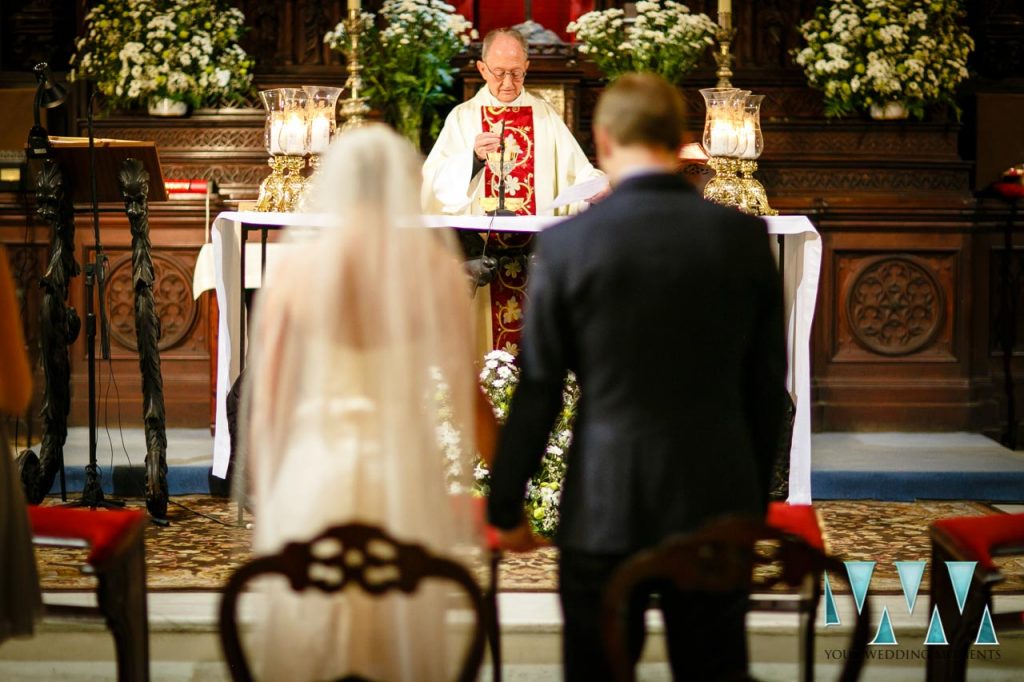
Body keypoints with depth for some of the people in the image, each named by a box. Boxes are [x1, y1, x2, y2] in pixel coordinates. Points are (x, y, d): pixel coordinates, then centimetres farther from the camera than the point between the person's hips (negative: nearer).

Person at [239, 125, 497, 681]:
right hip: (408, 469, 0)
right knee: (404, 635, 11)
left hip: (315, 470, 0)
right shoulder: (433, 265, -3)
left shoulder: (296, 266, -1)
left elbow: (267, 392, 1)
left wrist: (261, 490, 11)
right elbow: (466, 390, -2)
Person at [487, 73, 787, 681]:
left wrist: (505, 507, 6)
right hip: (717, 501, 2)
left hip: (605, 507, -2)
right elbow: (767, 381, 5)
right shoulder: (745, 237, -1)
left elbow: (538, 389, -5)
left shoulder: (567, 243, -8)